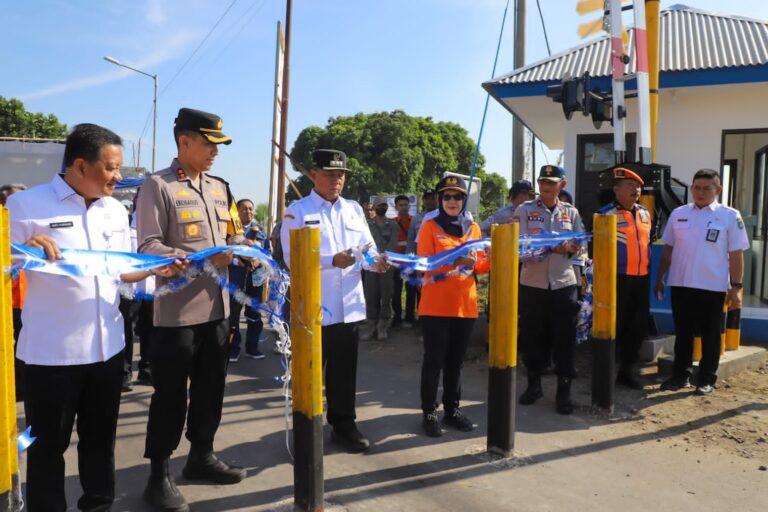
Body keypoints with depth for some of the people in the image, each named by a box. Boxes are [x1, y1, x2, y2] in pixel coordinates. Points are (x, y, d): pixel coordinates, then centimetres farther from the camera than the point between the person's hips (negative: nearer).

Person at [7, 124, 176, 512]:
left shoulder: (115, 210, 8)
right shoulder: (27, 205, -8)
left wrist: (156, 269, -4)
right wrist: (27, 251, -28)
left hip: (106, 345, 5)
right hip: (52, 350, -5)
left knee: (100, 437, 20)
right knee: (48, 444, 9)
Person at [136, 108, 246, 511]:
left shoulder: (219, 187, 12)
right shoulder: (158, 186, -9)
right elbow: (148, 247, -16)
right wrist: (202, 260, -25)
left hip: (216, 308, 7)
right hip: (176, 313, -7)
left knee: (210, 390, 17)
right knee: (171, 397, 4)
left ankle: (201, 457, 35)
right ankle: (159, 475, 21)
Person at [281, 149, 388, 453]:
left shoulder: (354, 210, 13)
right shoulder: (297, 212, -3)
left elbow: (368, 248, 10)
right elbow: (292, 258, -13)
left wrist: (376, 262, -13)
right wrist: (333, 261, -24)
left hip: (349, 307, 5)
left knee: (345, 371, 15)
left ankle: (343, 425, 30)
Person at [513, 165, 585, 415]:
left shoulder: (571, 212, 8)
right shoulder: (525, 210, 1)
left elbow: (581, 246, 7)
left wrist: (570, 248, -16)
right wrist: (551, 246, -21)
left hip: (564, 283, 1)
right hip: (532, 283, -1)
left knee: (565, 338, 2)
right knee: (532, 335, 9)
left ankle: (564, 391, 13)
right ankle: (534, 384, 26)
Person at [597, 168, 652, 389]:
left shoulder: (645, 214, 13)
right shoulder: (606, 214, -8)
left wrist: (649, 274, 18)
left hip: (642, 279, 7)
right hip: (617, 279, -6)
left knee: (638, 327, 12)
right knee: (614, 327, 1)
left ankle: (628, 371, 26)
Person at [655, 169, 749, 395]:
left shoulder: (730, 216, -3)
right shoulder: (678, 214, 6)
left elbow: (736, 255, -4)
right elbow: (668, 249, 11)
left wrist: (735, 287, -7)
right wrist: (660, 278, 10)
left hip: (713, 287, -3)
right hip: (681, 285, 3)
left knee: (710, 335, 8)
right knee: (683, 333, 12)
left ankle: (707, 379, 19)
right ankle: (681, 375, 23)